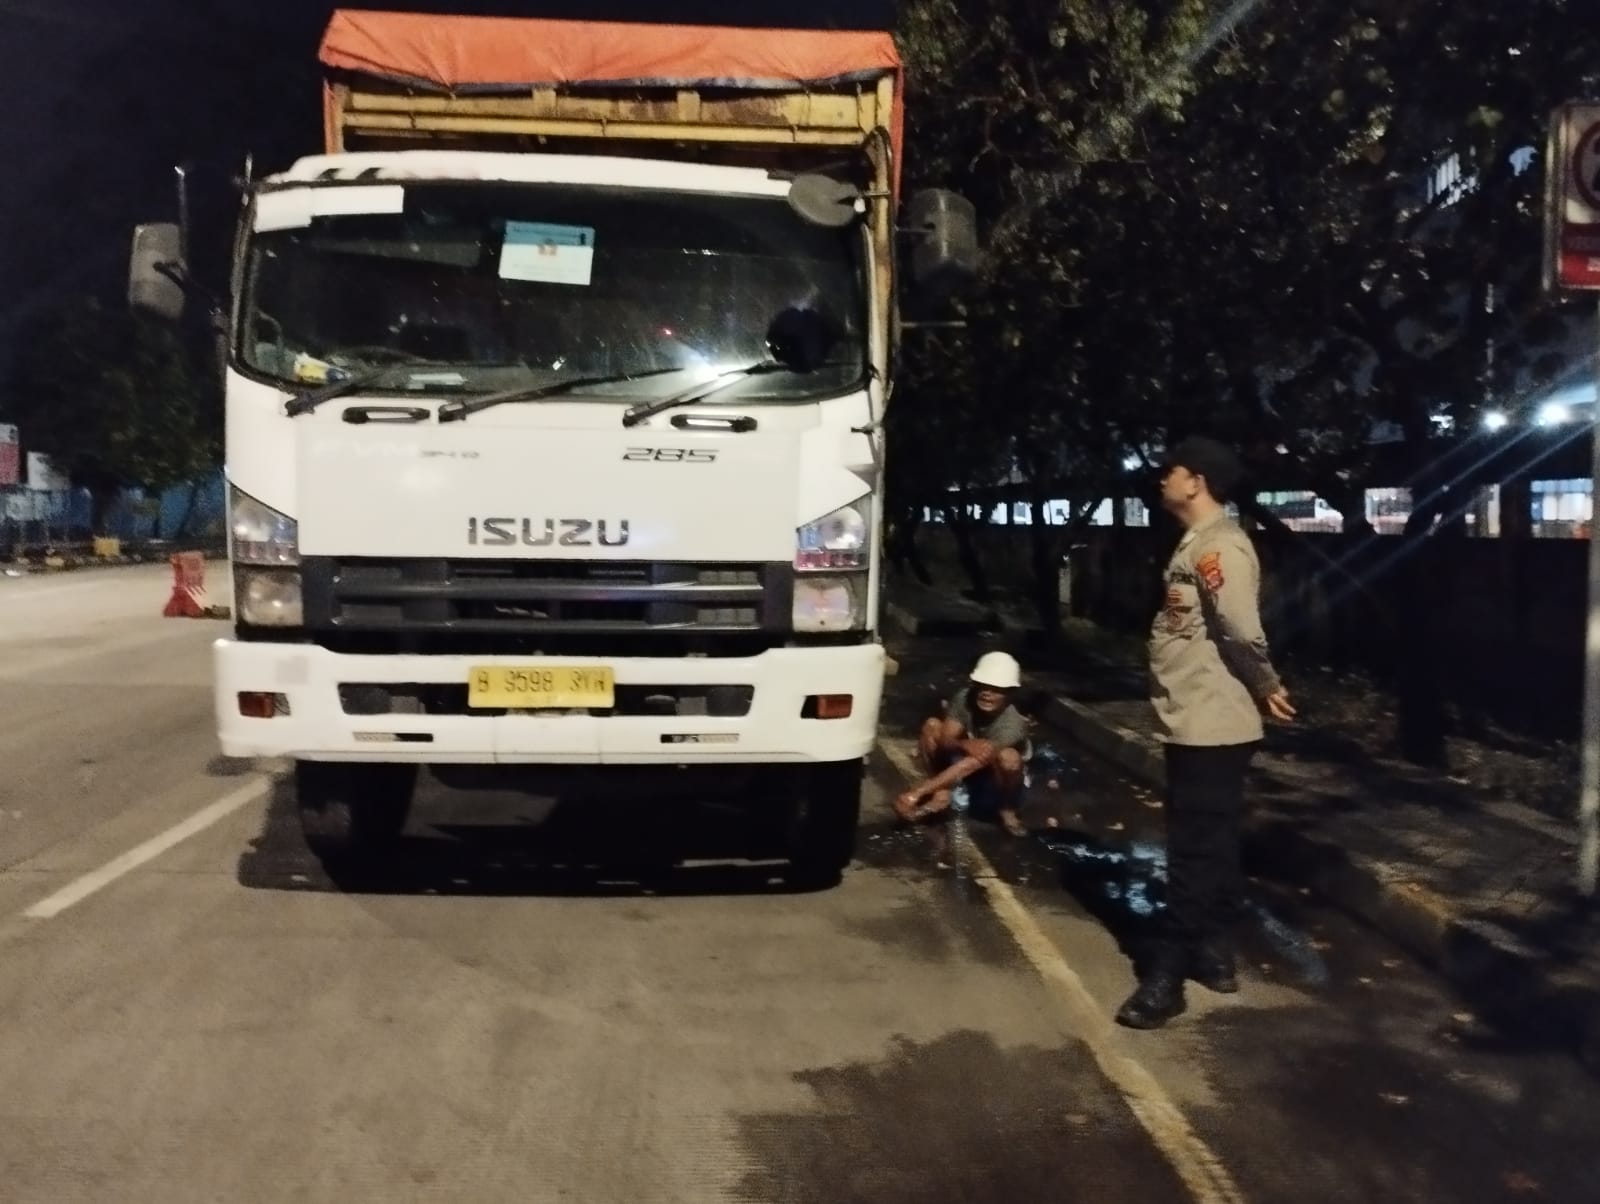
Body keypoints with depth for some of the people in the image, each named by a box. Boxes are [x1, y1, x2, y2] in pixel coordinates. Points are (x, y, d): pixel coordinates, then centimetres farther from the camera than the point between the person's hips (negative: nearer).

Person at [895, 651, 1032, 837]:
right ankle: (941, 796, -10)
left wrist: (916, 793, -43)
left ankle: (1007, 810, -9)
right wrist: (964, 745, -52)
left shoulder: (1011, 724, -34)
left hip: (996, 780, -4)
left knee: (1008, 757, -38)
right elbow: (945, 741, -25)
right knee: (932, 725, -18)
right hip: (963, 774, 4)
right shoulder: (964, 699, -20)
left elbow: (974, 763, -39)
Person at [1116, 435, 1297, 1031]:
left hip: (1210, 725, -10)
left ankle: (1167, 974, 3)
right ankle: (1212, 953, 30)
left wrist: (1267, 688, -10)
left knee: (1194, 851, -3)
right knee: (1211, 845, 18)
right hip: (1199, 722, 10)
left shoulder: (1219, 547, -18)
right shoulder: (1199, 544, 15)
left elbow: (1243, 630, -24)